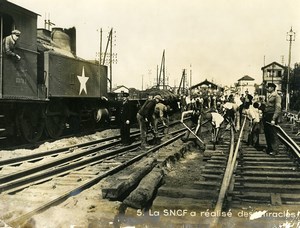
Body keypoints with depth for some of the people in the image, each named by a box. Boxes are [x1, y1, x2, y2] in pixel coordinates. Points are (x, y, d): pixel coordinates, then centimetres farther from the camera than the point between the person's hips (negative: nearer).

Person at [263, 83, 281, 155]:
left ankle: (275, 150, 4)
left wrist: (273, 119, -21)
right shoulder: (269, 96, 17)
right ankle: (269, 148, 25)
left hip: (271, 117, -8)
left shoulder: (276, 96, -9)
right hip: (266, 117, 8)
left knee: (272, 133, -4)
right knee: (267, 133, 13)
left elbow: (278, 109, -15)